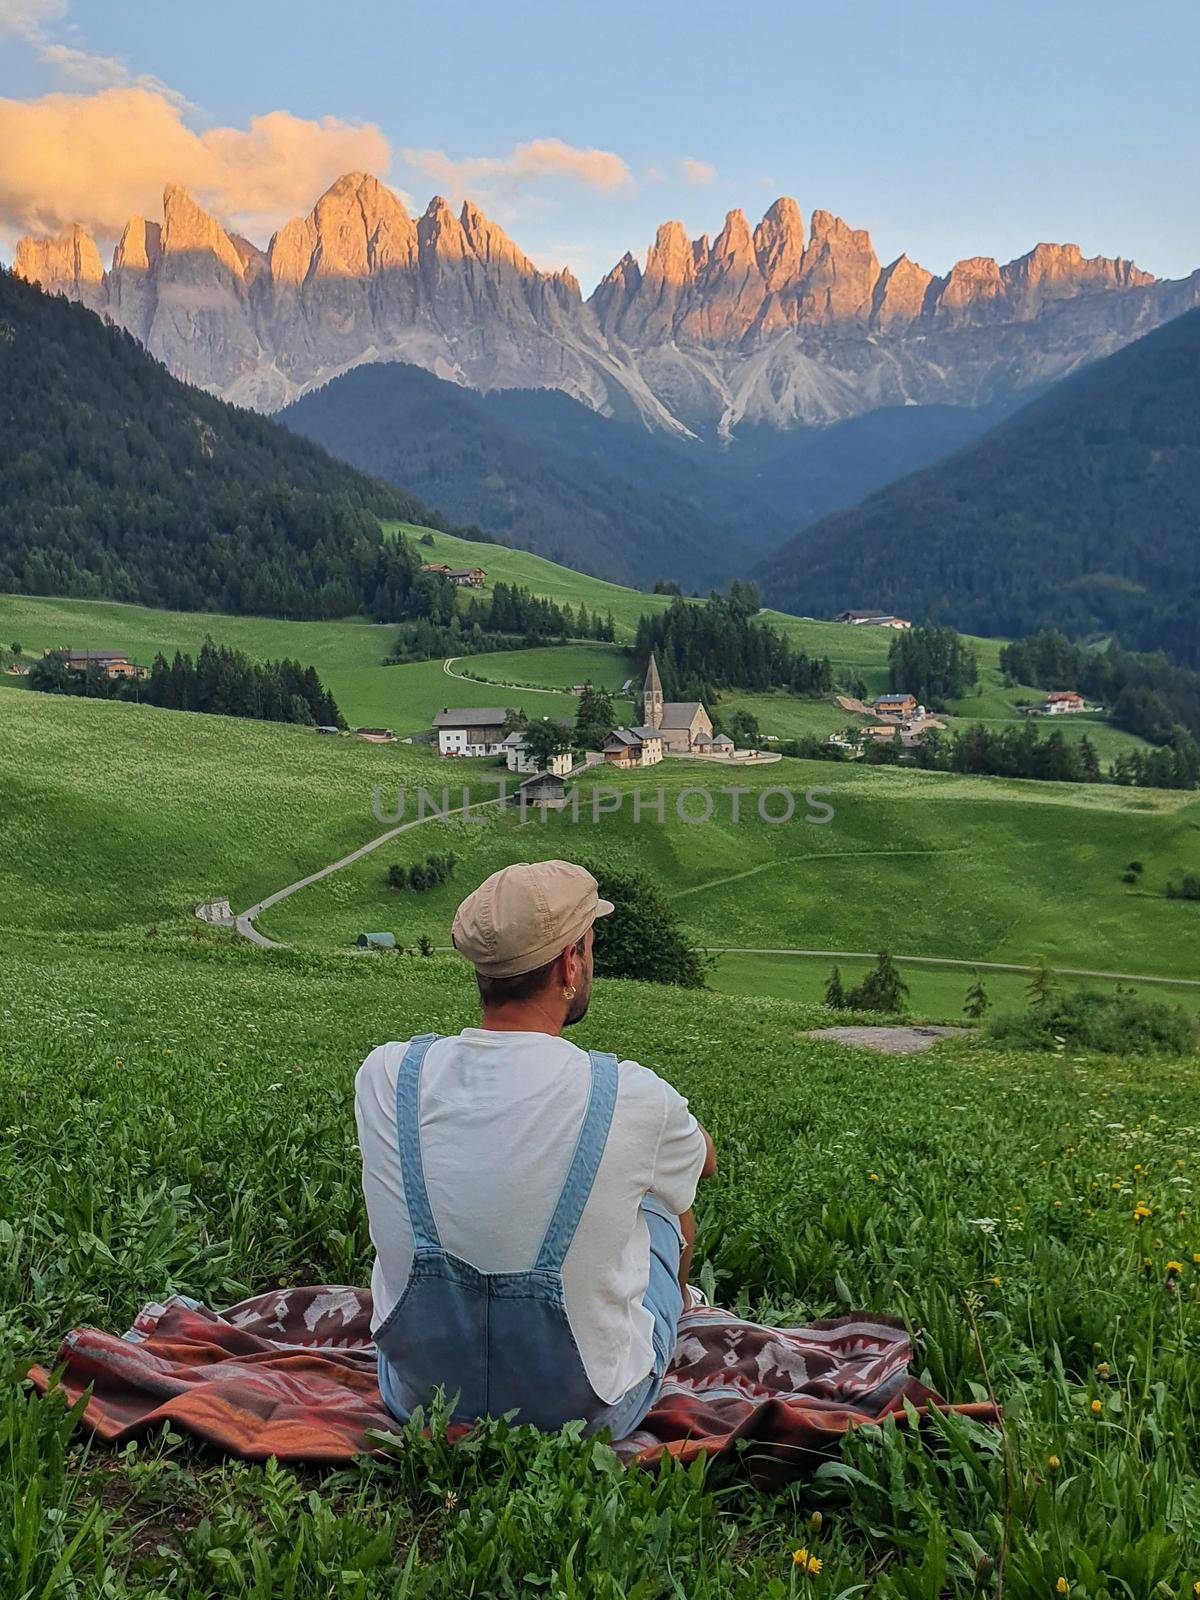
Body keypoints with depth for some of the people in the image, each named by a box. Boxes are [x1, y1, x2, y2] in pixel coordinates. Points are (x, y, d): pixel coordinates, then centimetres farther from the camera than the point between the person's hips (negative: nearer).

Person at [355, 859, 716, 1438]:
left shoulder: (382, 1076, -15)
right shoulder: (632, 1097, -21)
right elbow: (705, 1162, 4)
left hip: (419, 1399, 2)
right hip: (587, 1412, -2)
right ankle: (680, 1307, 50)